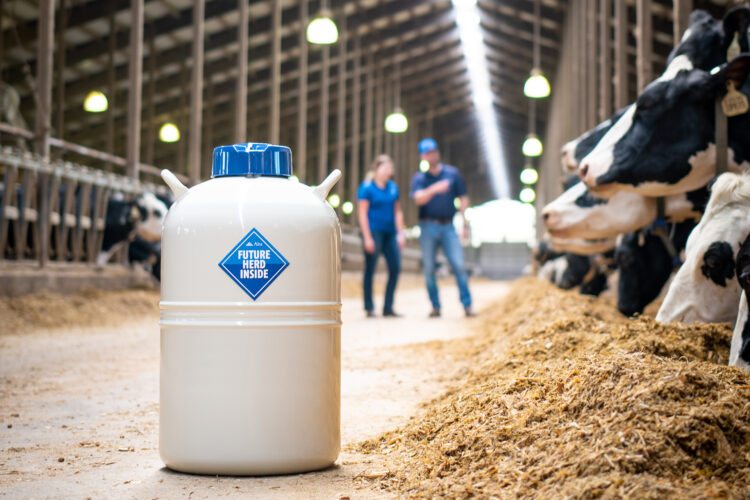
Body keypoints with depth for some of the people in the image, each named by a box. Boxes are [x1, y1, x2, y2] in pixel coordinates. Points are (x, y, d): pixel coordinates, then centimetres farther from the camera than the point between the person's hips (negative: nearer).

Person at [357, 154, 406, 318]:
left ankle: (388, 307, 8)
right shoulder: (367, 187, -5)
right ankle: (369, 308, 6)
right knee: (370, 269, -1)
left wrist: (400, 233, 9)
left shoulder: (393, 187, 13)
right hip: (373, 231, -6)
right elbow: (362, 213, -8)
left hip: (390, 233, 6)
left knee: (395, 268, 0)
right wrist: (367, 237, -14)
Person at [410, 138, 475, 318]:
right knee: (429, 268, 1)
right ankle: (435, 306, 10)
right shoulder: (419, 178, 6)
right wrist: (434, 189, -31)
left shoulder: (452, 173, 9)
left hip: (448, 226, 0)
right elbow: (419, 199, -13)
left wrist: (465, 221, 3)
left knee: (458, 265, -10)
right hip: (428, 227, 0)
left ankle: (467, 305, -6)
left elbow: (463, 198, 12)